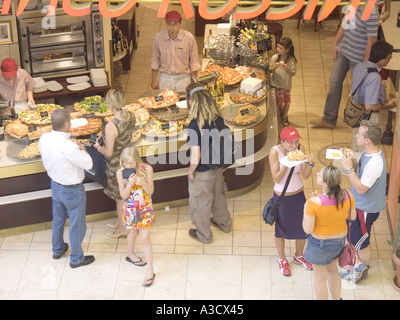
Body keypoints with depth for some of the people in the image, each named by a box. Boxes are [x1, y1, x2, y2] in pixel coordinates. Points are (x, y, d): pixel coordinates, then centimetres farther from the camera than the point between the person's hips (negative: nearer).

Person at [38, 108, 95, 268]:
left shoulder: (44, 139, -15)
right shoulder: (68, 147, -37)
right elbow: (88, 164, -24)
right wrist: (82, 149, -7)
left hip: (55, 185, 7)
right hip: (72, 190, -7)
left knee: (58, 219, 29)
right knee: (76, 225, 15)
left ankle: (57, 249, 50)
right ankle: (76, 258, 33)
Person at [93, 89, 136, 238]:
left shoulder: (111, 126, -33)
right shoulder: (131, 117, -11)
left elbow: (108, 152, -26)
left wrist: (98, 146, -7)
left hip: (116, 165, -7)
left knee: (120, 198, 14)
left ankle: (122, 229, 34)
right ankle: (121, 222, 46)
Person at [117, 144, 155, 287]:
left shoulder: (147, 169, -18)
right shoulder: (121, 172, -17)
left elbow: (150, 191, -12)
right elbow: (123, 195, -15)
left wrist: (143, 182, -33)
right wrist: (130, 184, -34)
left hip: (145, 208, -1)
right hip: (130, 209, 1)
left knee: (145, 238, 1)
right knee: (133, 233, 23)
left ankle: (150, 271, 9)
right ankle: (131, 255, 53)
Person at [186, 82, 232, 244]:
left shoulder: (194, 125, -32)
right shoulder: (218, 119, -12)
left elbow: (196, 156, -29)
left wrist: (191, 171, -11)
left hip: (202, 172, -6)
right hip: (217, 166, 6)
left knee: (200, 203, 18)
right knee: (218, 195, 30)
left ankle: (204, 235, 38)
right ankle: (224, 223, 53)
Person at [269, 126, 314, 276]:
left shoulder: (300, 148, -11)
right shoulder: (275, 152, -22)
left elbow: (305, 175, -9)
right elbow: (276, 178, -22)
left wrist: (310, 164, -28)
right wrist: (286, 164, -35)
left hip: (299, 195, 4)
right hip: (282, 196, -4)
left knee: (303, 228, 16)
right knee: (281, 229, 15)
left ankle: (299, 256, 43)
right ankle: (282, 259, 39)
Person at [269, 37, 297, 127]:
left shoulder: (291, 59, -15)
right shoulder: (274, 58, -10)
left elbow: (293, 73, -11)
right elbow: (270, 70, -3)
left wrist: (287, 69, -30)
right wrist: (275, 67, -23)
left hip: (287, 84, -1)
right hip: (277, 84, 1)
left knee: (287, 101, 12)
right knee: (279, 101, 8)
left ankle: (285, 117, 31)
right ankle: (281, 113, 38)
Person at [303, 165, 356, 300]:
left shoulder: (314, 203, -34)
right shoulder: (347, 195, -20)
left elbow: (307, 229, -24)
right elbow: (352, 217, -3)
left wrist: (306, 210, -10)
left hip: (320, 243, -5)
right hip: (340, 240, 5)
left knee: (320, 277, 19)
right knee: (333, 270, 32)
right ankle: (336, 298, 49)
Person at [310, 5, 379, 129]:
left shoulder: (370, 13, -26)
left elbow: (371, 40, -21)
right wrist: (335, 43, 12)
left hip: (358, 57, -8)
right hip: (343, 50, 8)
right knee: (335, 82, 12)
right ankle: (329, 119, 24)